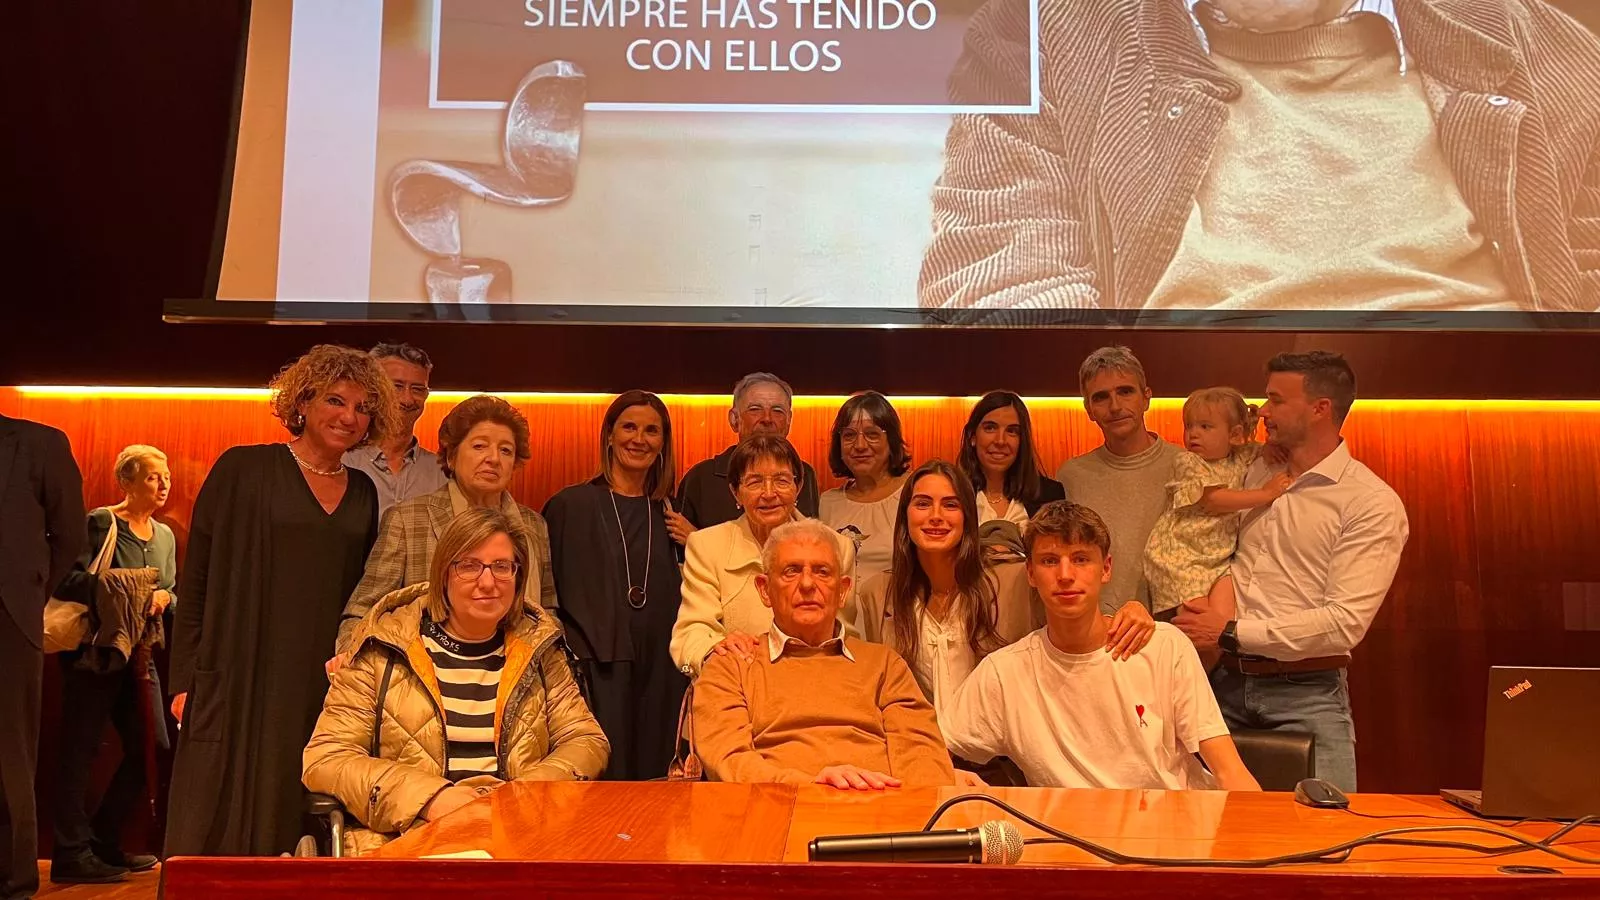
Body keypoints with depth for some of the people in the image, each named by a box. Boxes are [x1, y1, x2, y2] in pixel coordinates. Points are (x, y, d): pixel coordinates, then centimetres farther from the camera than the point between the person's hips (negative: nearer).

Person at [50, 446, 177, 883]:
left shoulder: (165, 535, 14)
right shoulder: (101, 523, -6)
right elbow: (71, 580, -16)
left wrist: (164, 597, -6)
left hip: (140, 657, 7)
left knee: (148, 748, 5)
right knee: (80, 749, -2)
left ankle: (104, 844, 19)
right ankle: (71, 854, 6)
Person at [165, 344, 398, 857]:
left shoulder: (364, 494, 11)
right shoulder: (243, 469, -1)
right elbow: (196, 580, -1)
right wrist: (185, 679, -6)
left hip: (322, 685, 4)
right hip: (240, 679, -3)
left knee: (291, 834, 6)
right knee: (223, 832, 1)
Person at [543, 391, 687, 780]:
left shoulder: (671, 512, 12)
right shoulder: (571, 505, 1)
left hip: (661, 673, 3)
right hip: (597, 670, -3)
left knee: (656, 776, 7)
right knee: (605, 779, -2)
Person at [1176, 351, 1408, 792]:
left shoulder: (1373, 504, -8)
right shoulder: (1254, 472, 10)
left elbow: (1344, 624, -16)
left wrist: (1231, 632, -15)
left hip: (1306, 694, -4)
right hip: (1225, 682, 5)